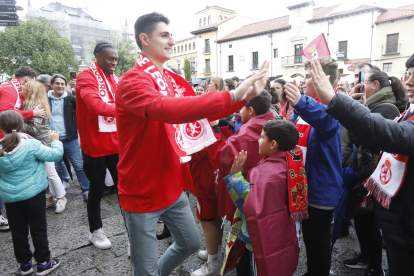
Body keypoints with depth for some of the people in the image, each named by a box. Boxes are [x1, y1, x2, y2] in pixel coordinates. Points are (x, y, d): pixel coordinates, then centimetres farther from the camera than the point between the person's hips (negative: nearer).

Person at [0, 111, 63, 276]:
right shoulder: (31, 145, -18)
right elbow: (55, 155, -12)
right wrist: (55, 141, 5)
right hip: (33, 194, -3)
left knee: (18, 231, 16)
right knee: (38, 229, 10)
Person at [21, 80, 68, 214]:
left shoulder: (35, 106, -17)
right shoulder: (28, 104, 11)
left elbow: (34, 129, -20)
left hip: (43, 143, -9)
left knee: (50, 173, 0)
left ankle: (61, 198, 13)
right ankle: (48, 198, 24)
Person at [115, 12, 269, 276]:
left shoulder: (172, 79, 6)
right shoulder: (133, 81, -20)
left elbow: (200, 112, 7)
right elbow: (167, 109, -39)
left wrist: (246, 96, -4)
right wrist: (232, 95, -38)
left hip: (173, 187, 8)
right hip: (142, 192, -7)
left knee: (191, 243, 24)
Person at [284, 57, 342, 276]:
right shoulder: (308, 104, 10)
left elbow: (327, 120, -44)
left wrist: (301, 103, -60)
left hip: (321, 187, -9)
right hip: (305, 183, 9)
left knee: (318, 241, 7)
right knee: (309, 237, 24)